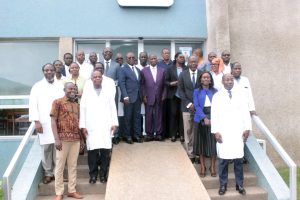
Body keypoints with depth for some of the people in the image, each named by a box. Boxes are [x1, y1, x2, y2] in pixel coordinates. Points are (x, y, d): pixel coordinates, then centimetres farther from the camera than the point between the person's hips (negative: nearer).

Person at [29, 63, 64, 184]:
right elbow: (33, 104, -1)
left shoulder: (60, 86, 8)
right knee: (46, 148, 2)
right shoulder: (37, 86, 5)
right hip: (44, 123, -1)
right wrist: (36, 121, -11)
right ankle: (48, 173, 16)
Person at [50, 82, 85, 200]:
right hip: (63, 139, -5)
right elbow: (53, 121, -7)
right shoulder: (58, 102, -2)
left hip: (76, 139, 5)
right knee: (60, 166, 2)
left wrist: (82, 139, 14)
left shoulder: (76, 105, 16)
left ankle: (72, 190, 18)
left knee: (73, 165, 9)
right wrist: (56, 139, -15)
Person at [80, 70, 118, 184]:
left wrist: (114, 123, 1)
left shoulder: (108, 91, 11)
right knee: (92, 150, -3)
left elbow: (113, 107, 9)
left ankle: (103, 173, 12)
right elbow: (82, 109, 4)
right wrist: (83, 125, -2)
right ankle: (93, 174, 10)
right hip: (91, 126, -1)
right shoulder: (86, 91, 8)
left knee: (105, 150, -2)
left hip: (106, 125, 1)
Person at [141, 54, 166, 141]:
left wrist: (164, 95, 0)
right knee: (149, 117, 3)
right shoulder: (144, 71, 3)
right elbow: (142, 85, 4)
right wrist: (144, 96, -3)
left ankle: (158, 134, 14)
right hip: (148, 98, -1)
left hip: (159, 98, 1)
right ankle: (149, 134, 11)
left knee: (158, 116, 6)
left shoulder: (162, 70, 7)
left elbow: (164, 84, 8)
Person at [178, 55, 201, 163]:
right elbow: (180, 90, 3)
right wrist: (189, 104, -7)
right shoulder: (183, 75, 5)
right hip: (187, 107, 0)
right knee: (188, 131, 2)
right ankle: (190, 154, 10)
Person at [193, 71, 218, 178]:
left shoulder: (215, 91, 8)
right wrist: (204, 118, -17)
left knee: (213, 141, 1)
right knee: (202, 142, 4)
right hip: (201, 119, 0)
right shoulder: (197, 92, 8)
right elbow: (197, 106, -3)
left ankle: (212, 167, 11)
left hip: (213, 118, 0)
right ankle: (202, 166, 13)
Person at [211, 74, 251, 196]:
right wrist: (215, 131, -7)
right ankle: (223, 185, 13)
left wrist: (247, 128, 0)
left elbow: (245, 112, 7)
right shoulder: (217, 96, 5)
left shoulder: (240, 94, 9)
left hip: (238, 132, 1)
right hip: (223, 133, -1)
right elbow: (214, 115, 1)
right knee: (223, 160, 1)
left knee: (239, 159, 4)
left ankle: (239, 185, 17)